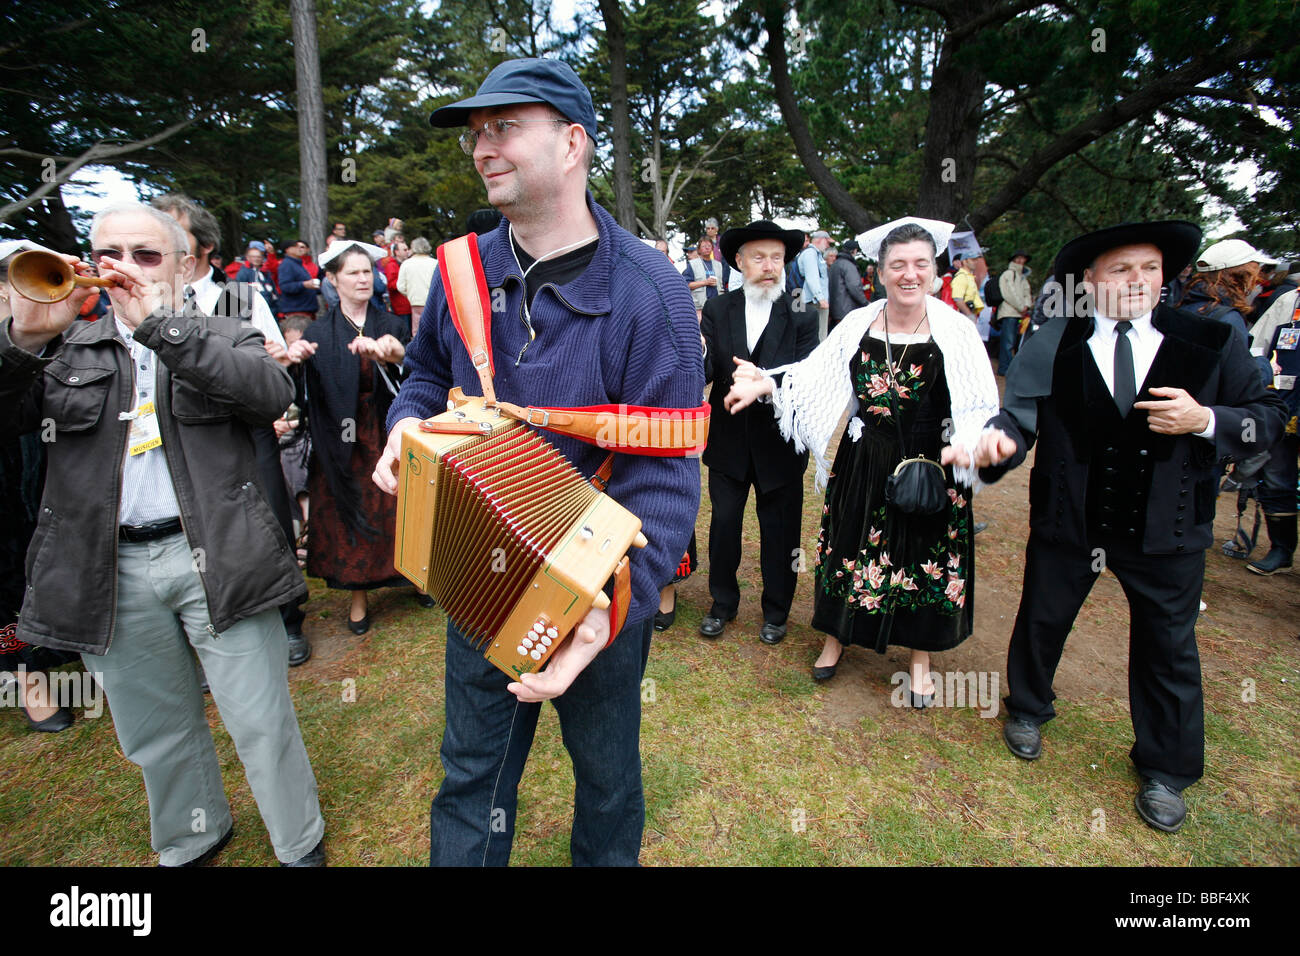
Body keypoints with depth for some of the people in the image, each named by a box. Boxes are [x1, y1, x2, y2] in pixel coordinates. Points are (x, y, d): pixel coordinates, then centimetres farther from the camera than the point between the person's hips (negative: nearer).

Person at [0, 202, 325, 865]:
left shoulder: (224, 339, 5)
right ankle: (191, 842, 43)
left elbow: (272, 393, -16)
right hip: (110, 571, 4)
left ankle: (303, 848, 25)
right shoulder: (67, 348, 13)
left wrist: (162, 323, -20)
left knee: (261, 723, 4)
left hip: (215, 558, -3)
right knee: (155, 734, 19)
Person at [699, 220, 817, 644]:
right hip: (728, 441, 2)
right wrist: (697, 357, -35)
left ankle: (776, 610, 35)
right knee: (723, 524, 14)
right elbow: (707, 373, -13)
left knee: (779, 531, 12)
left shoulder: (801, 316, -7)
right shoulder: (717, 310, -2)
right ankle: (723, 602, 36)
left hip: (779, 444, -1)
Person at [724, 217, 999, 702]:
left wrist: (971, 458, -25)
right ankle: (837, 636, 37)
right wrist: (767, 383, -16)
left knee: (926, 556, 11)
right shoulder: (858, 324, -1)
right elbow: (814, 375, 0)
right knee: (852, 547, 14)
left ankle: (920, 655, 34)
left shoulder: (955, 331, -8)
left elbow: (979, 405, -8)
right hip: (864, 462, 2)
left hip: (931, 466, -1)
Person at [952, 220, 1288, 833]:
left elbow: (1267, 417, 1)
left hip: (1165, 530, 1)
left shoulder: (1210, 343, -4)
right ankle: (1026, 710, 47)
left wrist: (1205, 420, -19)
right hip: (1067, 522, 0)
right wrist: (1000, 439, -36)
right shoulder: (1053, 345, -7)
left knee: (1168, 646, 14)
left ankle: (1165, 772, 37)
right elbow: (1019, 413, -13)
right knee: (1042, 621, 18)